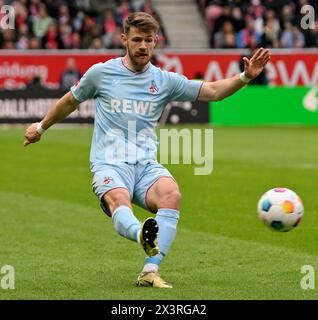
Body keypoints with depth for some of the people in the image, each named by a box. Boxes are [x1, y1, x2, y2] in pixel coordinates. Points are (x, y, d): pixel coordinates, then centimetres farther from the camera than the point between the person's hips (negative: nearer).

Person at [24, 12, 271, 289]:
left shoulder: (165, 81, 12)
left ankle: (150, 271, -38)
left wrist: (245, 77, -6)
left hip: (147, 165, 2)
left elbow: (213, 91, 10)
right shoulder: (101, 73, 8)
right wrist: (41, 127, 36)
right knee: (119, 202, -38)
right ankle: (141, 234, -71)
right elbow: (71, 101, 25)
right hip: (109, 164, -2)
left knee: (171, 193, -32)